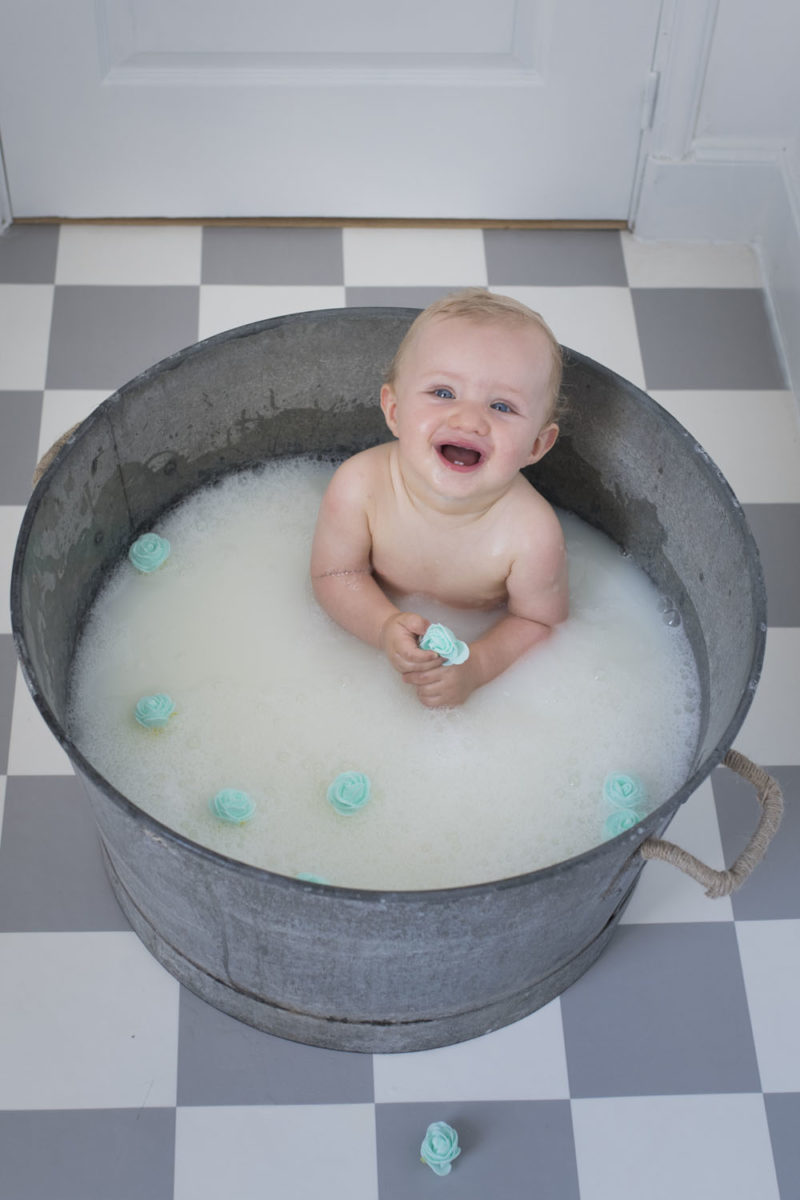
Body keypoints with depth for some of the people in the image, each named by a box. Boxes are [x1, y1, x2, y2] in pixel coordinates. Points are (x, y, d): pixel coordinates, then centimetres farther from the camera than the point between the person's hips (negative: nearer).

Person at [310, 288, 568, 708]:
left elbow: (539, 622, -15)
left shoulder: (532, 535, -32)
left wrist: (474, 668, -31)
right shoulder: (358, 487, -29)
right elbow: (335, 572, -14)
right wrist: (386, 627, -32)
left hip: (480, 642, -1)